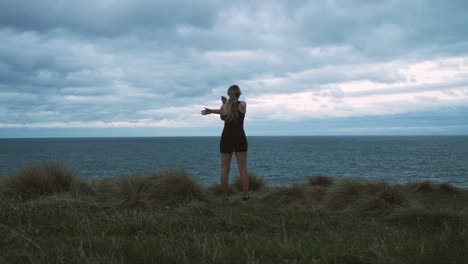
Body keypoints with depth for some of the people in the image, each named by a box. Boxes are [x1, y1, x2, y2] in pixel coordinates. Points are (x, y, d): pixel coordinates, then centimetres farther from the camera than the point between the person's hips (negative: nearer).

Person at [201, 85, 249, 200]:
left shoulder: (224, 107, -2)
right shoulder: (243, 104, -3)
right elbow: (233, 110, 6)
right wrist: (212, 111, 8)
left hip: (226, 138, 1)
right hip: (240, 138, 0)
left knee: (224, 169, 4)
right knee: (243, 168, 4)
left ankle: (225, 196, 3)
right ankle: (245, 195, 3)